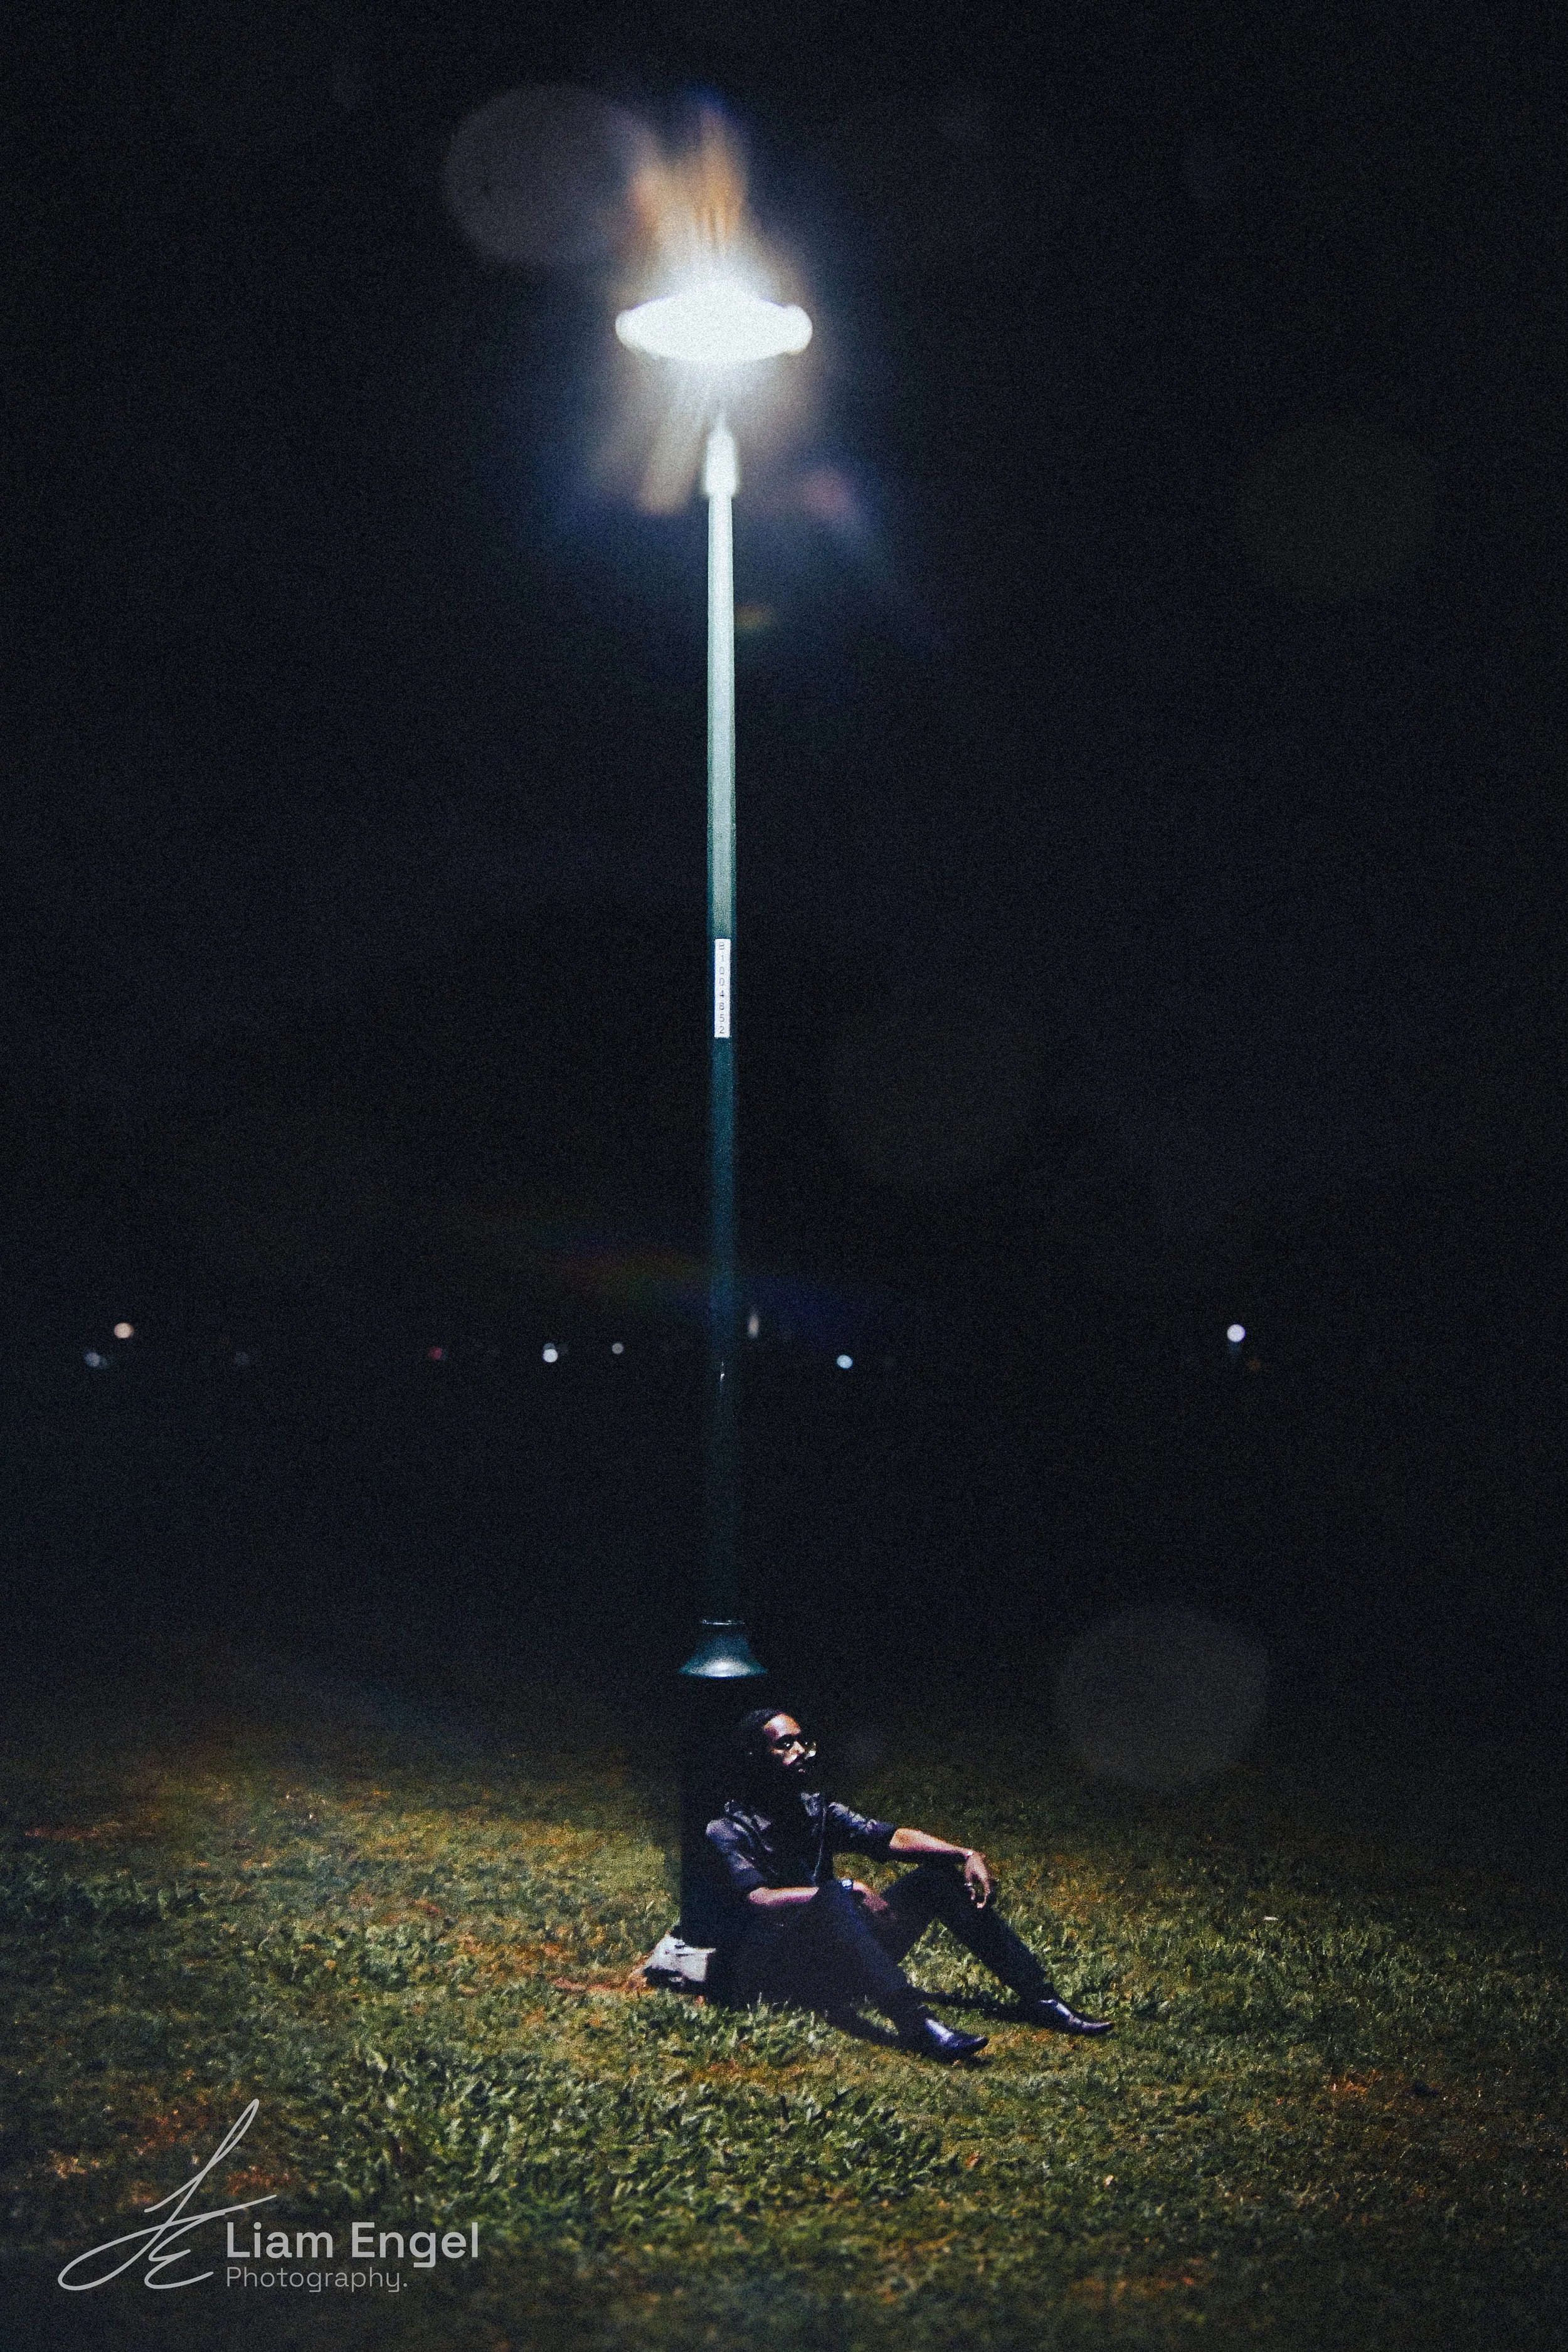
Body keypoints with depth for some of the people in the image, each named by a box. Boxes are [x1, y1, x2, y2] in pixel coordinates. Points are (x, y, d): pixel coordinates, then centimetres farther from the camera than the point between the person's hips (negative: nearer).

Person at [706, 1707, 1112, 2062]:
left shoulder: (818, 1811, 14)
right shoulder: (728, 1830, -6)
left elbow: (893, 1838, 1)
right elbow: (760, 1902, -23)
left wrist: (965, 1855, -14)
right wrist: (849, 1889, -29)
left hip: (832, 1966, 7)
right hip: (767, 1974, -7)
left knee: (939, 1875, -2)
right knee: (834, 1900, -37)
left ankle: (1041, 2000, -10)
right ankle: (914, 2022, -51)